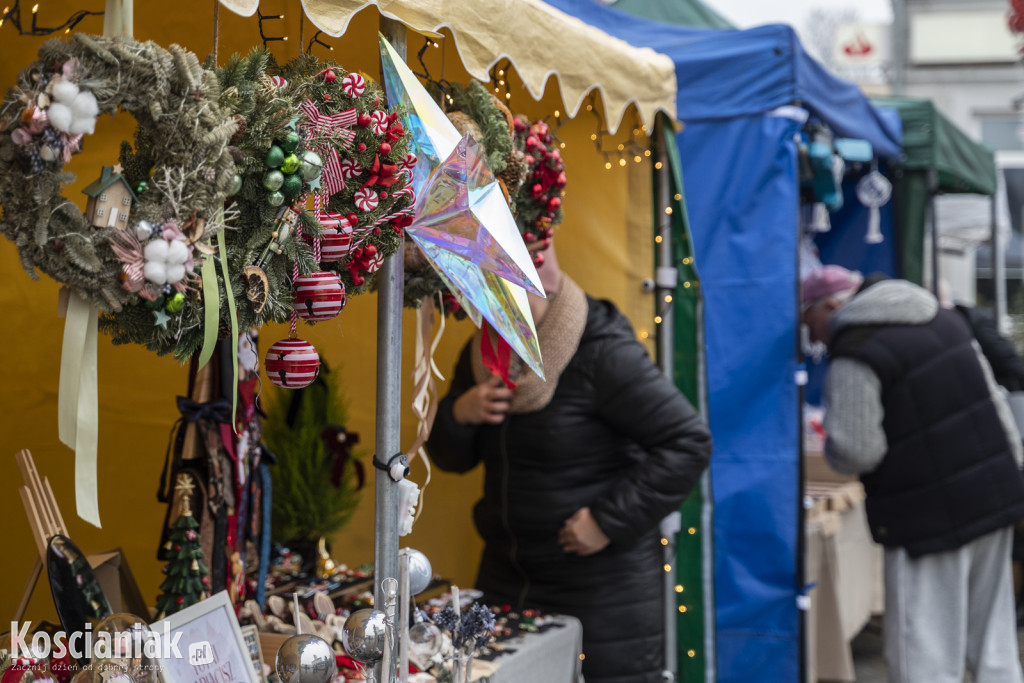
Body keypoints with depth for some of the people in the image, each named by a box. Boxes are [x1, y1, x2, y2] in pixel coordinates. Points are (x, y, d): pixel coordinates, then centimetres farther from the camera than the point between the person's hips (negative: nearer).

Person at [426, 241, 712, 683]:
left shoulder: (603, 353, -17)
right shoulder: (482, 353, 6)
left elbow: (688, 442, -20)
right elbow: (450, 457, 14)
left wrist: (608, 521, -21)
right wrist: (458, 414, -9)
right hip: (507, 579, 6)